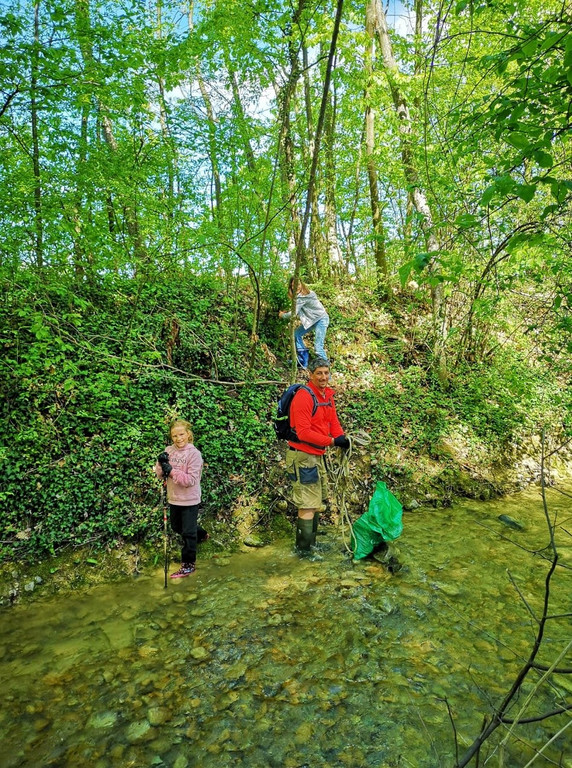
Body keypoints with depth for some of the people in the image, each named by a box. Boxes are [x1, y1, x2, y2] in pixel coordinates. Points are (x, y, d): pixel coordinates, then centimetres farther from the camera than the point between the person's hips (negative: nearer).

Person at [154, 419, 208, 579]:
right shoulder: (169, 450, -2)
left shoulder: (194, 453, -18)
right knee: (176, 527, 26)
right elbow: (161, 475, 1)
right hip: (174, 498, 7)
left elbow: (191, 480, -23)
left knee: (188, 533, 2)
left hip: (189, 500, -7)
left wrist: (172, 470, -29)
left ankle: (188, 565, 19)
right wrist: (160, 464, -19)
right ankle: (201, 534, 51)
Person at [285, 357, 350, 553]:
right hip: (302, 457, -10)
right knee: (308, 506, -2)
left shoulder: (328, 395, 8)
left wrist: (342, 437, -6)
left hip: (317, 455, 10)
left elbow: (333, 421, 14)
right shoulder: (303, 397, -20)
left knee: (316, 503, 19)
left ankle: (311, 543, 34)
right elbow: (304, 432, -26)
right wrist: (332, 441, -22)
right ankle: (303, 550, 12)